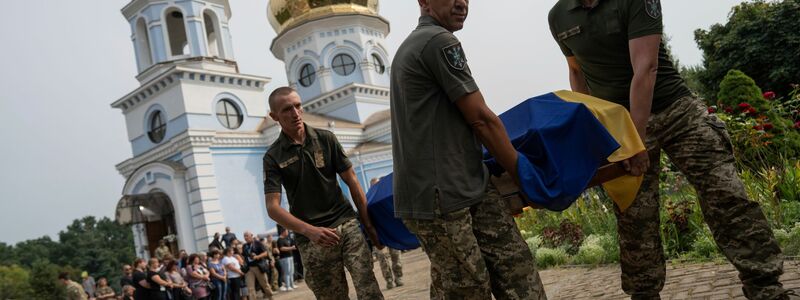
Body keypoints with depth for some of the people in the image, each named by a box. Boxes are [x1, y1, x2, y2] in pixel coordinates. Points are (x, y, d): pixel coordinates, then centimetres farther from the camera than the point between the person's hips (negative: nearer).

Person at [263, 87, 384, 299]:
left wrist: (368, 224, 3)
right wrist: (309, 230, -21)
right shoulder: (273, 157, 0)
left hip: (346, 225, 1)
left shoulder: (325, 139, 5)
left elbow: (351, 181, 7)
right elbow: (273, 208, -7)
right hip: (312, 240, -1)